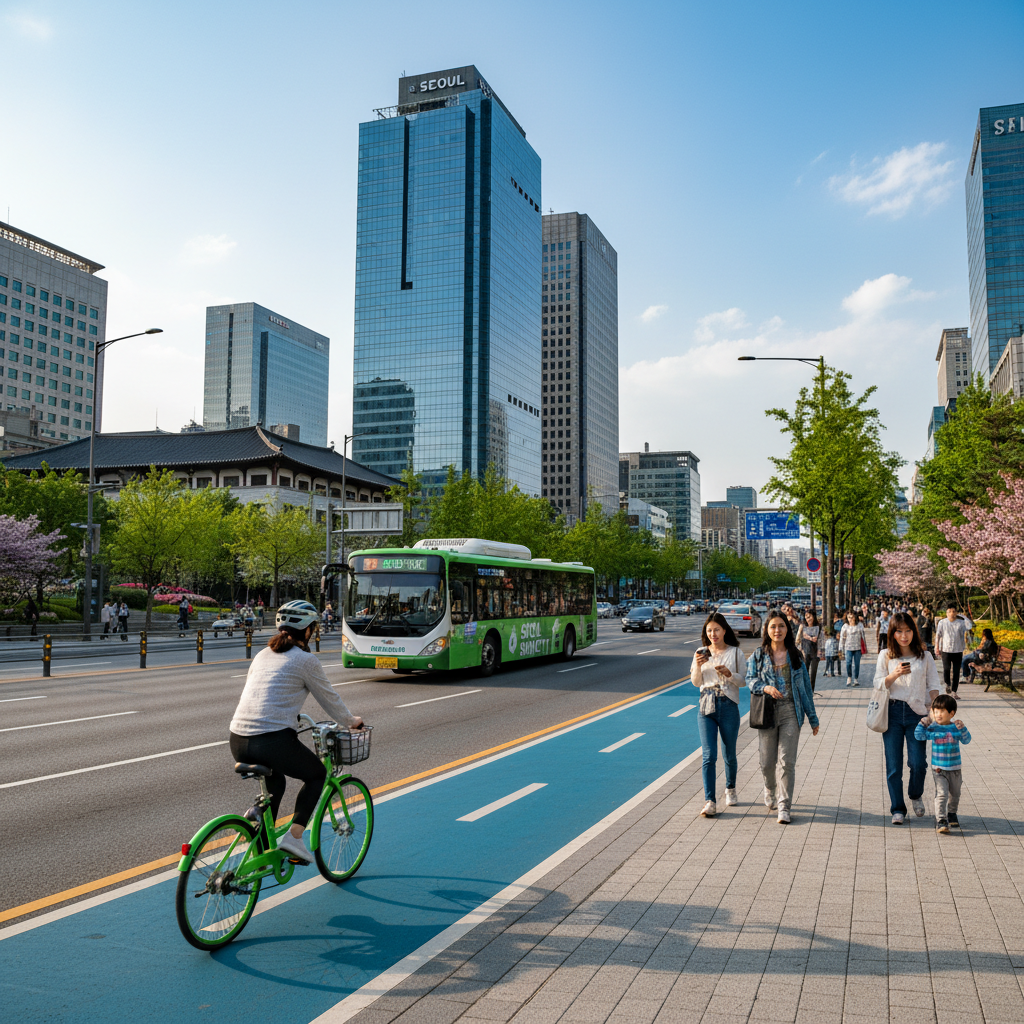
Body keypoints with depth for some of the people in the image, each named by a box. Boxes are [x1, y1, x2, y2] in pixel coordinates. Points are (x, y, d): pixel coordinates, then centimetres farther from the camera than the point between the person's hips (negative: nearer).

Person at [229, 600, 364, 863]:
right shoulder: (306, 660, 0)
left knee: (275, 783, 33)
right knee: (317, 774, 20)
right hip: (273, 741, -7)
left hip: (237, 742, 7)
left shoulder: (263, 654, 19)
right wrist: (352, 721, 30)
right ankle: (293, 835, 5)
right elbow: (330, 700, 10)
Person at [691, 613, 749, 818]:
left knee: (729, 754, 12)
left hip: (729, 707, -1)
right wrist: (698, 666, -12)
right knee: (709, 755, -7)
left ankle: (730, 789, 37)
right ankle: (710, 801, -7)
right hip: (706, 707, 1)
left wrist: (729, 673, -17)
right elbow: (695, 682, 6)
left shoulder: (735, 653, 1)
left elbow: (743, 681, 1)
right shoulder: (702, 653, 6)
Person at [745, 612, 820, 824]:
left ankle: (784, 807, 0)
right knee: (766, 761, 6)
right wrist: (766, 688, -20)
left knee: (787, 760, -7)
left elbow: (805, 687, 10)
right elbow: (750, 679, 1)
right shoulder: (758, 655, 5)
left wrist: (813, 718, 11)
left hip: (790, 711, 0)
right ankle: (770, 791, 37)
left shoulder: (795, 656, 7)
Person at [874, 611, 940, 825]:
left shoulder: (924, 656, 8)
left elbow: (933, 685, 8)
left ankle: (916, 795, 25)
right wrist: (895, 674, -14)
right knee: (893, 765, 0)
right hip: (892, 712, 0)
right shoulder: (885, 655, 7)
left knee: (918, 762, -6)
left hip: (916, 713, 0)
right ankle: (897, 809, 12)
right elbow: (878, 684, 3)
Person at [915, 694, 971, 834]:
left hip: (955, 768, 2)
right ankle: (941, 820, -16)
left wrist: (962, 728, -25)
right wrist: (922, 724, -12)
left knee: (954, 794, 18)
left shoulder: (956, 727, -2)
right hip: (939, 769, -2)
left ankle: (952, 814, 42)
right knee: (941, 794, -14)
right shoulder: (932, 728, -3)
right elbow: (919, 736, -5)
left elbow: (966, 740, -11)